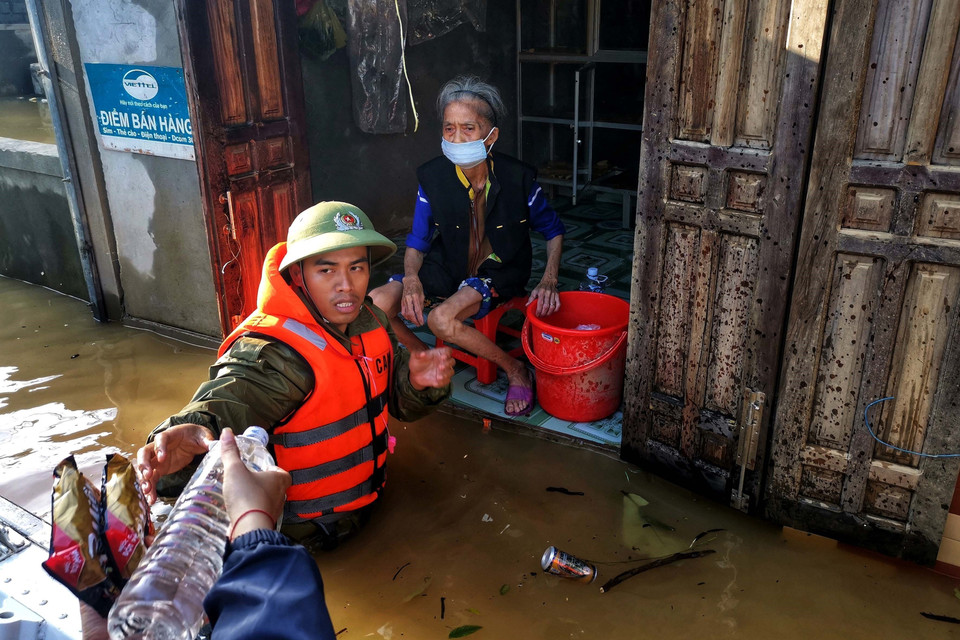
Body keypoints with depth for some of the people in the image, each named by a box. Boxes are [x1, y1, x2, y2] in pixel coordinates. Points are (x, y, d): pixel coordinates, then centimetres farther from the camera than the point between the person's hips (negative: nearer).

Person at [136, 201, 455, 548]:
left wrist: (418, 381, -20)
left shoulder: (370, 321, -7)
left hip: (367, 498, 7)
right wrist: (193, 432, -71)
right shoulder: (269, 354, -31)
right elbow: (228, 403, -49)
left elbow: (400, 400, 3)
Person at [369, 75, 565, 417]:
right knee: (375, 304, -18)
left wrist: (549, 280, -16)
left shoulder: (517, 178, -16)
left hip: (498, 273, -3)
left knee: (442, 318, -33)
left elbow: (553, 230, 0)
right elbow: (417, 242, -1)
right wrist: (411, 279, -23)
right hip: (447, 268, 4)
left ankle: (515, 369, -8)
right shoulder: (432, 178, -11)